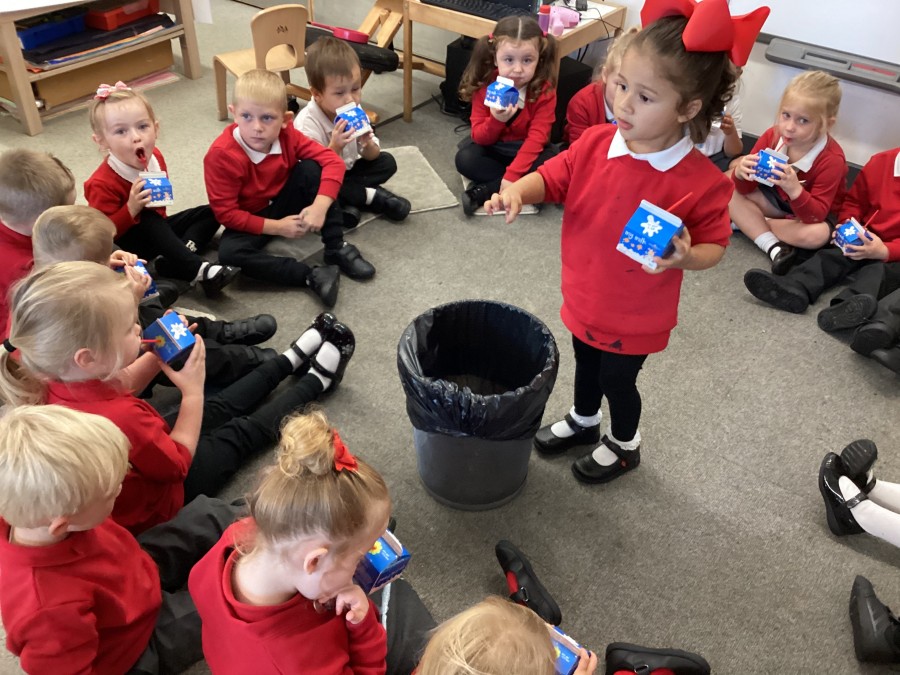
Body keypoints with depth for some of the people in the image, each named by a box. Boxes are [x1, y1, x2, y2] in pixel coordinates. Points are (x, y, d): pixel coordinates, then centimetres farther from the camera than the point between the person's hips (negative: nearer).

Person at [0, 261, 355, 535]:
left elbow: (119, 387, 3)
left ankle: (292, 359, 36)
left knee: (219, 409, 18)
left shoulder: (55, 385, -21)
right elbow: (179, 462, -26)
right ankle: (316, 380, 31)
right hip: (155, 501, -7)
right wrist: (192, 390, -19)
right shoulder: (121, 420, -47)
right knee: (242, 432, 11)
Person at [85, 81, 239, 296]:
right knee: (148, 222, -36)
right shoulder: (102, 184, -26)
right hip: (127, 243, -7)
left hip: (156, 231, 8)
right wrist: (131, 209, -37)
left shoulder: (154, 157, -6)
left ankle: (173, 264, -21)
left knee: (209, 213, 0)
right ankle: (199, 270, -37)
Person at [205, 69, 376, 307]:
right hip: (251, 219, -3)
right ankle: (312, 277, -31)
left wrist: (320, 206, -34)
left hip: (285, 203, 3)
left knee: (312, 168, -21)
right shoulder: (221, 155, -26)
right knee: (229, 252, -33)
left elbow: (333, 162, -19)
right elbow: (226, 212, -23)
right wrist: (277, 227, -27)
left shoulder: (287, 135, -16)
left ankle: (336, 248, -14)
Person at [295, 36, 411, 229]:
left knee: (387, 162, -6)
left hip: (345, 173, 6)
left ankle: (348, 200, -22)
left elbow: (372, 156, -2)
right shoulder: (307, 123, -26)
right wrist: (335, 147, -42)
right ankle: (371, 196, -23)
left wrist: (367, 144, -26)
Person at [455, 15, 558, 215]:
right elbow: (479, 137, -14)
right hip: (492, 148, 1)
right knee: (464, 159, -26)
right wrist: (496, 120, -37)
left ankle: (486, 191, -26)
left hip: (527, 150, -1)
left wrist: (512, 175, -34)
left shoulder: (545, 91, -19)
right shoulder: (484, 87, -15)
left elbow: (536, 138, -24)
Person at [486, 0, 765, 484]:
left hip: (635, 314, -5)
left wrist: (686, 257, -35)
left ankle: (624, 445, 49)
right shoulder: (597, 142, -14)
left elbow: (715, 246, -13)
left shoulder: (701, 181, -25)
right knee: (586, 363, 29)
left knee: (617, 378, 18)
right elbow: (553, 177, -4)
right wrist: (518, 190, -25)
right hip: (584, 295, 5)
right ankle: (583, 422, 59)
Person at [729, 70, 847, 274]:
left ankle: (747, 223, -19)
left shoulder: (831, 159, -28)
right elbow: (745, 190, -11)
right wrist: (741, 174, -36)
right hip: (777, 200, 4)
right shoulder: (772, 135, -18)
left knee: (819, 234, -38)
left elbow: (816, 216, -32)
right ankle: (773, 248, -28)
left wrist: (795, 190, -50)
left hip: (811, 211, -4)